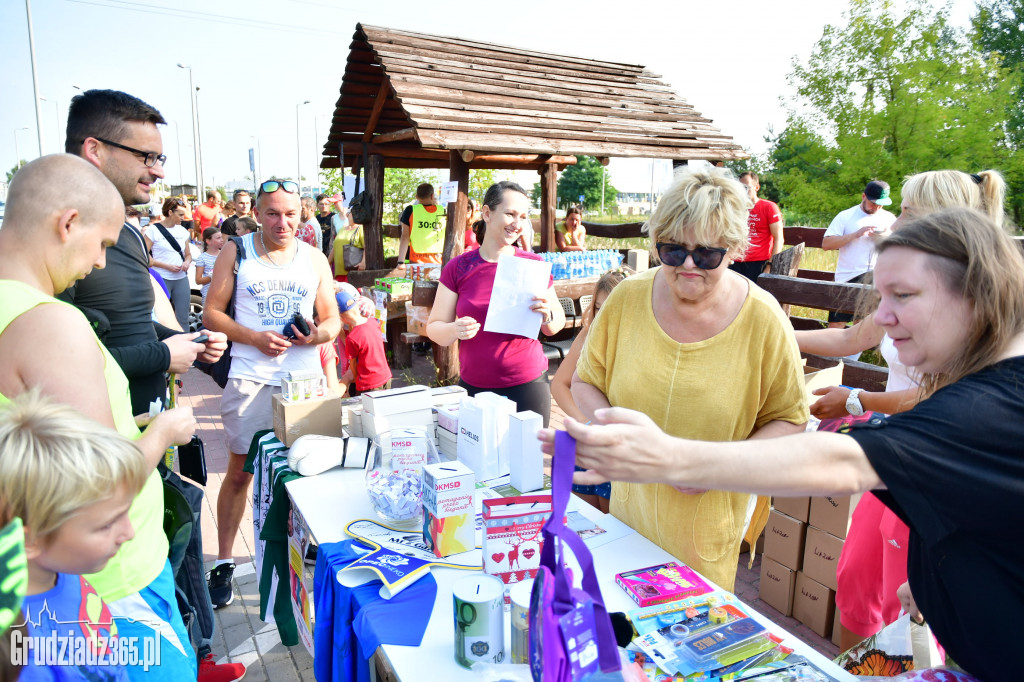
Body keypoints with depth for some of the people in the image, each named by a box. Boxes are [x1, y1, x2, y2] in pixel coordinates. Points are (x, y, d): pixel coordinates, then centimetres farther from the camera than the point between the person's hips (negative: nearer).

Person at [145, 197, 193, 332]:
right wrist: (167, 266, -15)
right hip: (161, 280, -4)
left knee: (183, 319, 5)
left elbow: (188, 254, 20)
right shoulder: (153, 230, -3)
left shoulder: (182, 231, 13)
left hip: (181, 279, 5)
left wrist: (187, 262, -3)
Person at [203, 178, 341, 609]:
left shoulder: (315, 259, 9)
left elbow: (333, 319, 10)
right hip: (252, 379, -2)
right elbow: (212, 313, 0)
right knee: (240, 471, 4)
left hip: (305, 378, 2)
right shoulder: (235, 253, 4)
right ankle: (223, 562, 18)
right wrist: (254, 337, -15)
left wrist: (317, 334, -12)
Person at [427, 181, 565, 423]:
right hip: (473, 388, 0)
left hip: (527, 386, 0)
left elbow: (555, 327, 8)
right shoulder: (458, 267, 0)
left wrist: (547, 315, -14)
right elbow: (434, 327, 1)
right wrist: (454, 330, -19)